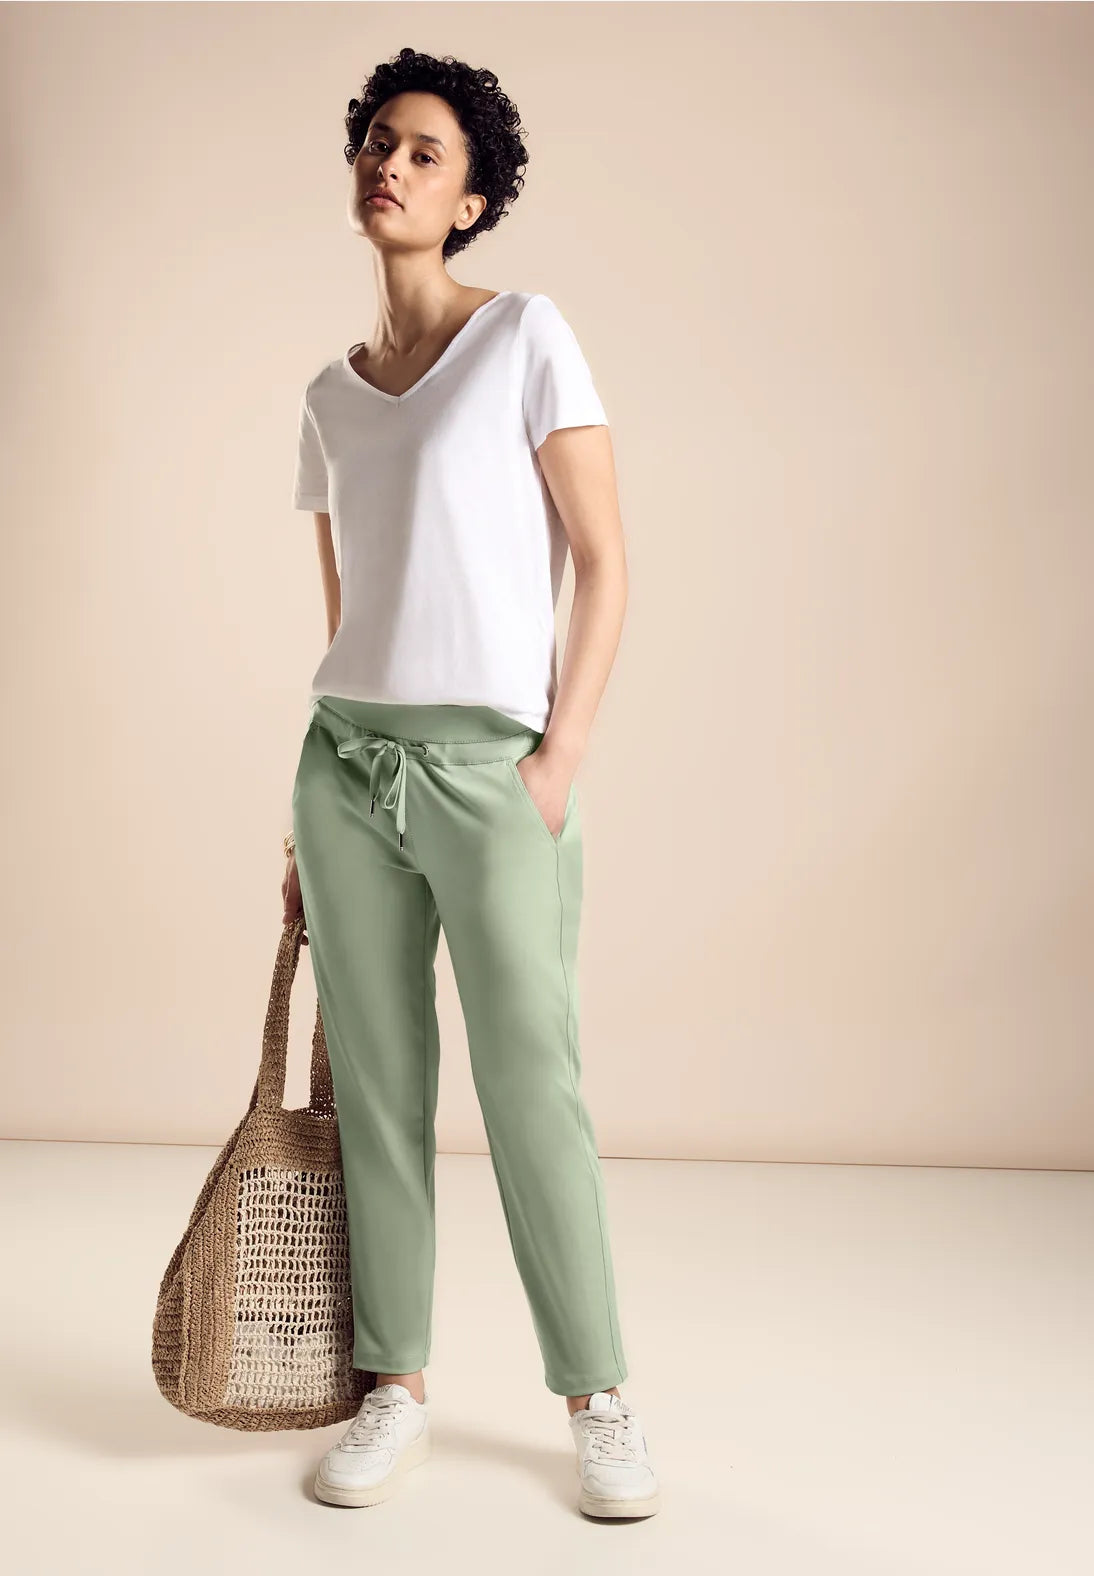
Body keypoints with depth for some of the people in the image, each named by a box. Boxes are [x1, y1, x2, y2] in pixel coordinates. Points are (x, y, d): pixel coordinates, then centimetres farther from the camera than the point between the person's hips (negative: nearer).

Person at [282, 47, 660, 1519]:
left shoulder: (528, 335, -1)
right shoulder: (329, 398, 13)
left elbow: (604, 566, -5)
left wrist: (559, 759, -13)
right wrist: (312, 816, 15)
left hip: (489, 764, -5)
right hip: (347, 760, 5)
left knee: (533, 1089, -4)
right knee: (376, 1091, 7)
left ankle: (601, 1403, 12)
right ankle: (396, 1391, 19)